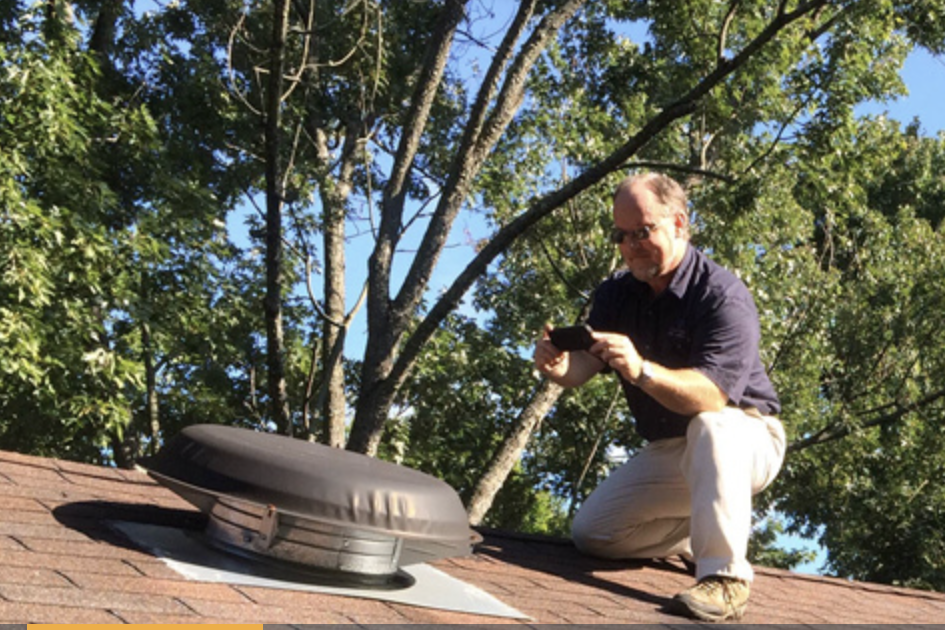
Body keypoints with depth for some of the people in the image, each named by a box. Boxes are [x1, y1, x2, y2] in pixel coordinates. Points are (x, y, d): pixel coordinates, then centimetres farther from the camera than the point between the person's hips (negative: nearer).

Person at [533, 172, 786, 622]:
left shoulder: (723, 295, -24)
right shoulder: (615, 295, -3)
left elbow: (712, 395, -37)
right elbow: (582, 367, -16)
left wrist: (642, 370, -55)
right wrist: (558, 366, -41)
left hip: (744, 438, -7)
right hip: (666, 451, 7)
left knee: (709, 427, -40)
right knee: (592, 533, -1)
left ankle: (725, 575, -36)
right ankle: (699, 537, 20)